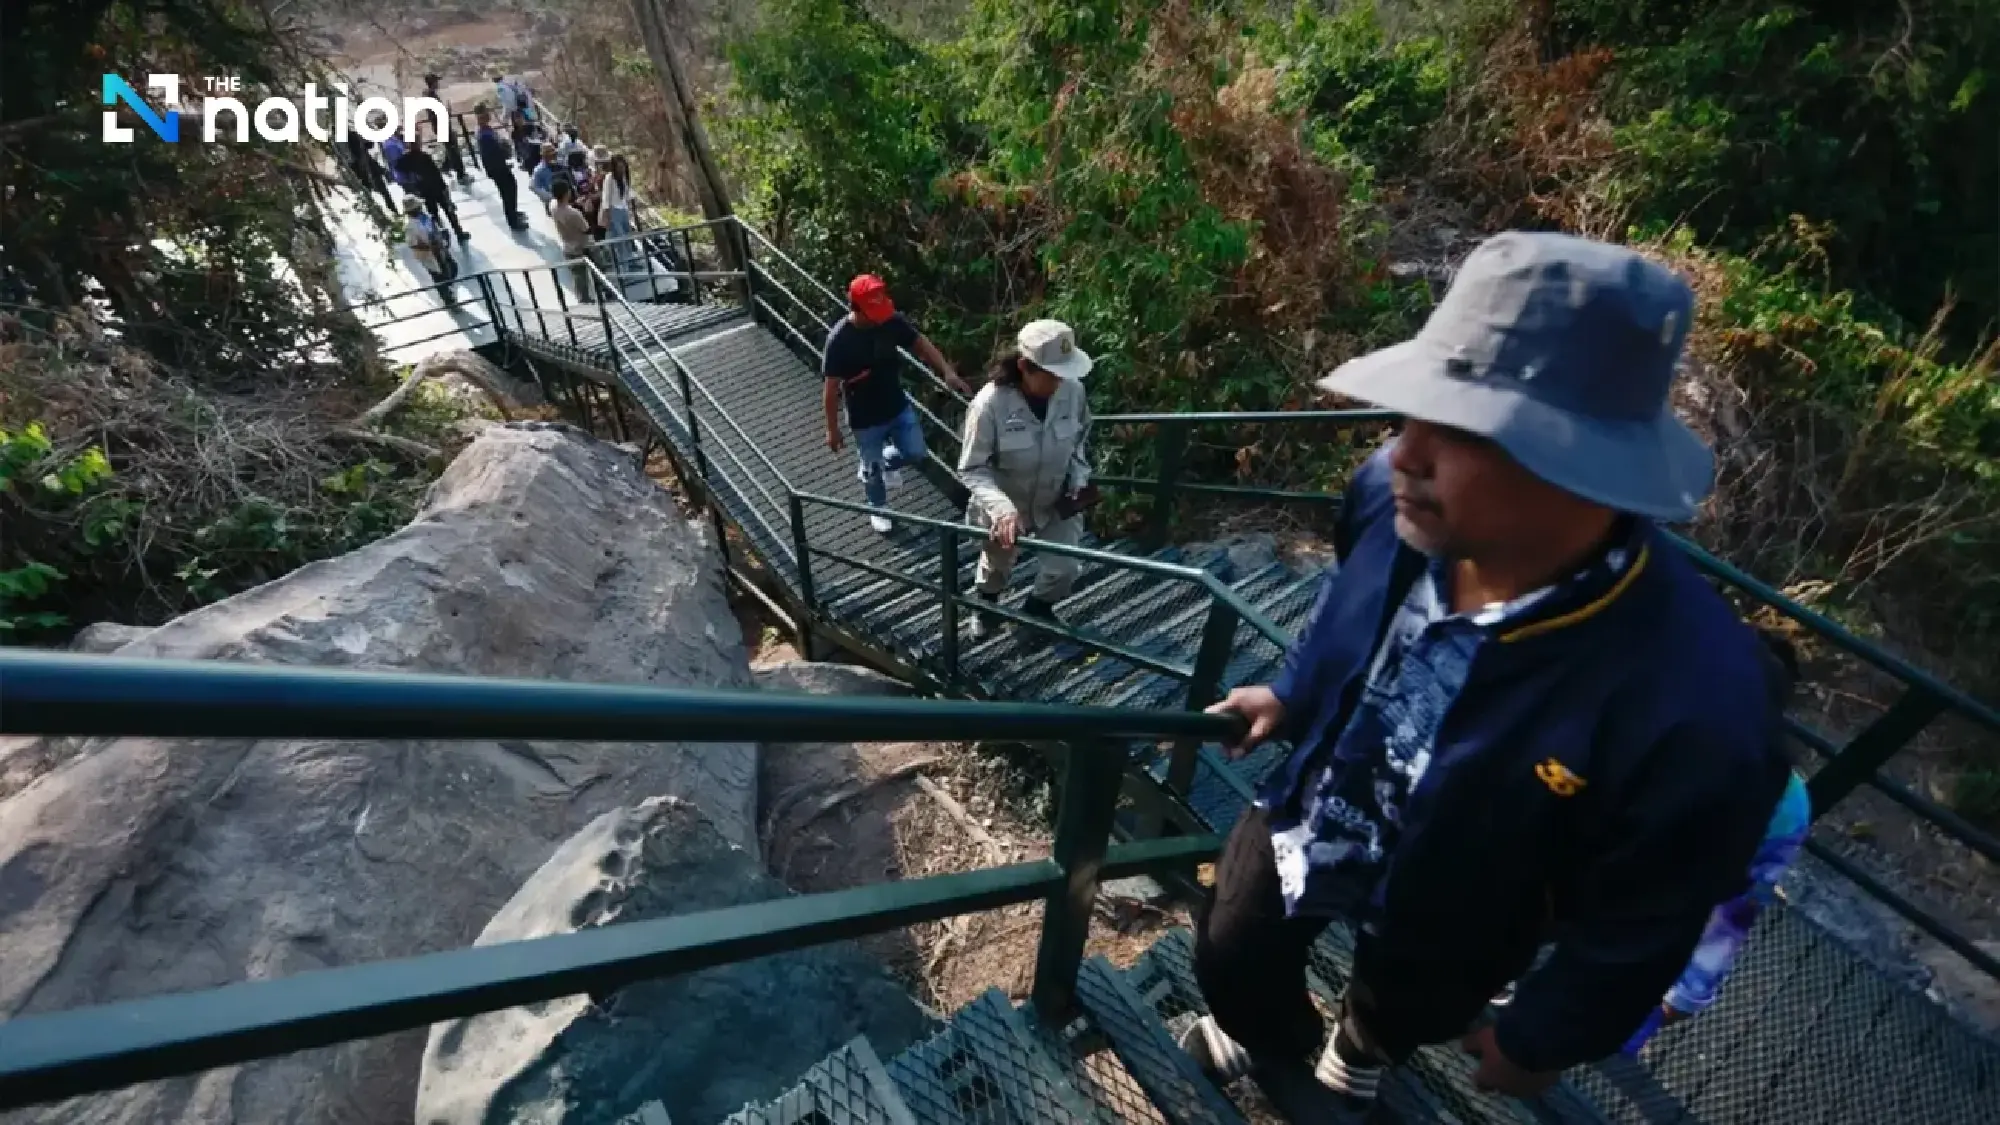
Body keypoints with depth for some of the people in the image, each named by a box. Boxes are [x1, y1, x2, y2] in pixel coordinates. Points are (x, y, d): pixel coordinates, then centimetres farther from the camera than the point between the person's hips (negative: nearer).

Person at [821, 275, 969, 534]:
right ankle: (878, 510, 44)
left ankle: (884, 462, 45)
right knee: (873, 469, 14)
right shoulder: (839, 339, -26)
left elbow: (920, 342, 0)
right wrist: (832, 429, -11)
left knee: (916, 453, 13)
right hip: (865, 419, -4)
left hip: (898, 406, 4)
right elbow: (831, 389, -18)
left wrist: (947, 370, -13)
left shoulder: (892, 320, -14)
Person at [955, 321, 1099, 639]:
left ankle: (1038, 607, 40)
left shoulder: (1073, 390, -20)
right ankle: (985, 602, 60)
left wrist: (1079, 479, -10)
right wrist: (1001, 508, -42)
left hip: (1058, 501, 2)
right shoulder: (990, 403, -32)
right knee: (997, 565, 23)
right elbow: (972, 470, -27)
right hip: (1006, 506, -2)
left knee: (1063, 570, 3)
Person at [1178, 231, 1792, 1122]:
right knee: (1227, 961, 25)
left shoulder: (1691, 704, -40)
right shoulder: (1394, 500, -30)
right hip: (1295, 823, 3)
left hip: (1435, 918, -2)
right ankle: (1271, 1036, 63)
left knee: (1397, 1012, 33)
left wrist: (1539, 1041, -5)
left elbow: (1641, 927, -20)